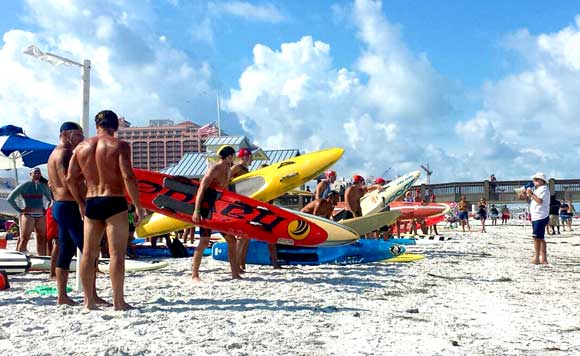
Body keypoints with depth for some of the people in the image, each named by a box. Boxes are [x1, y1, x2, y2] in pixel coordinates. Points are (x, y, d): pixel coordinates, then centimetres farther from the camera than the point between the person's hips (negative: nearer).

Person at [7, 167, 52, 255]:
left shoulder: (43, 186, 13)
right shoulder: (25, 185, 0)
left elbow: (51, 199, 27)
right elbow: (10, 198, -3)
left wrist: (47, 209, 13)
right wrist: (19, 209, -4)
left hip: (41, 215, 4)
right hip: (28, 215, -4)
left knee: (42, 239, 3)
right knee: (24, 238, -5)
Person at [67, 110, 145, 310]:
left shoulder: (81, 147, 10)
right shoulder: (119, 146, -6)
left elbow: (70, 179, 8)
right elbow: (128, 177, -16)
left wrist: (81, 204, 19)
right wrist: (138, 206, -11)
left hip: (91, 203, 5)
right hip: (114, 202, -5)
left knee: (88, 253, 10)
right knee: (117, 253, -2)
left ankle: (89, 301, 17)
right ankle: (118, 302, 1)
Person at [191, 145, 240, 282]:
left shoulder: (228, 171, 13)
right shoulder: (214, 169, -13)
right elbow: (201, 190, -18)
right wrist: (196, 211, -25)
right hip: (207, 209, -9)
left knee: (231, 240, 7)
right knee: (204, 242, -8)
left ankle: (235, 273, 13)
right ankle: (194, 274, 2)